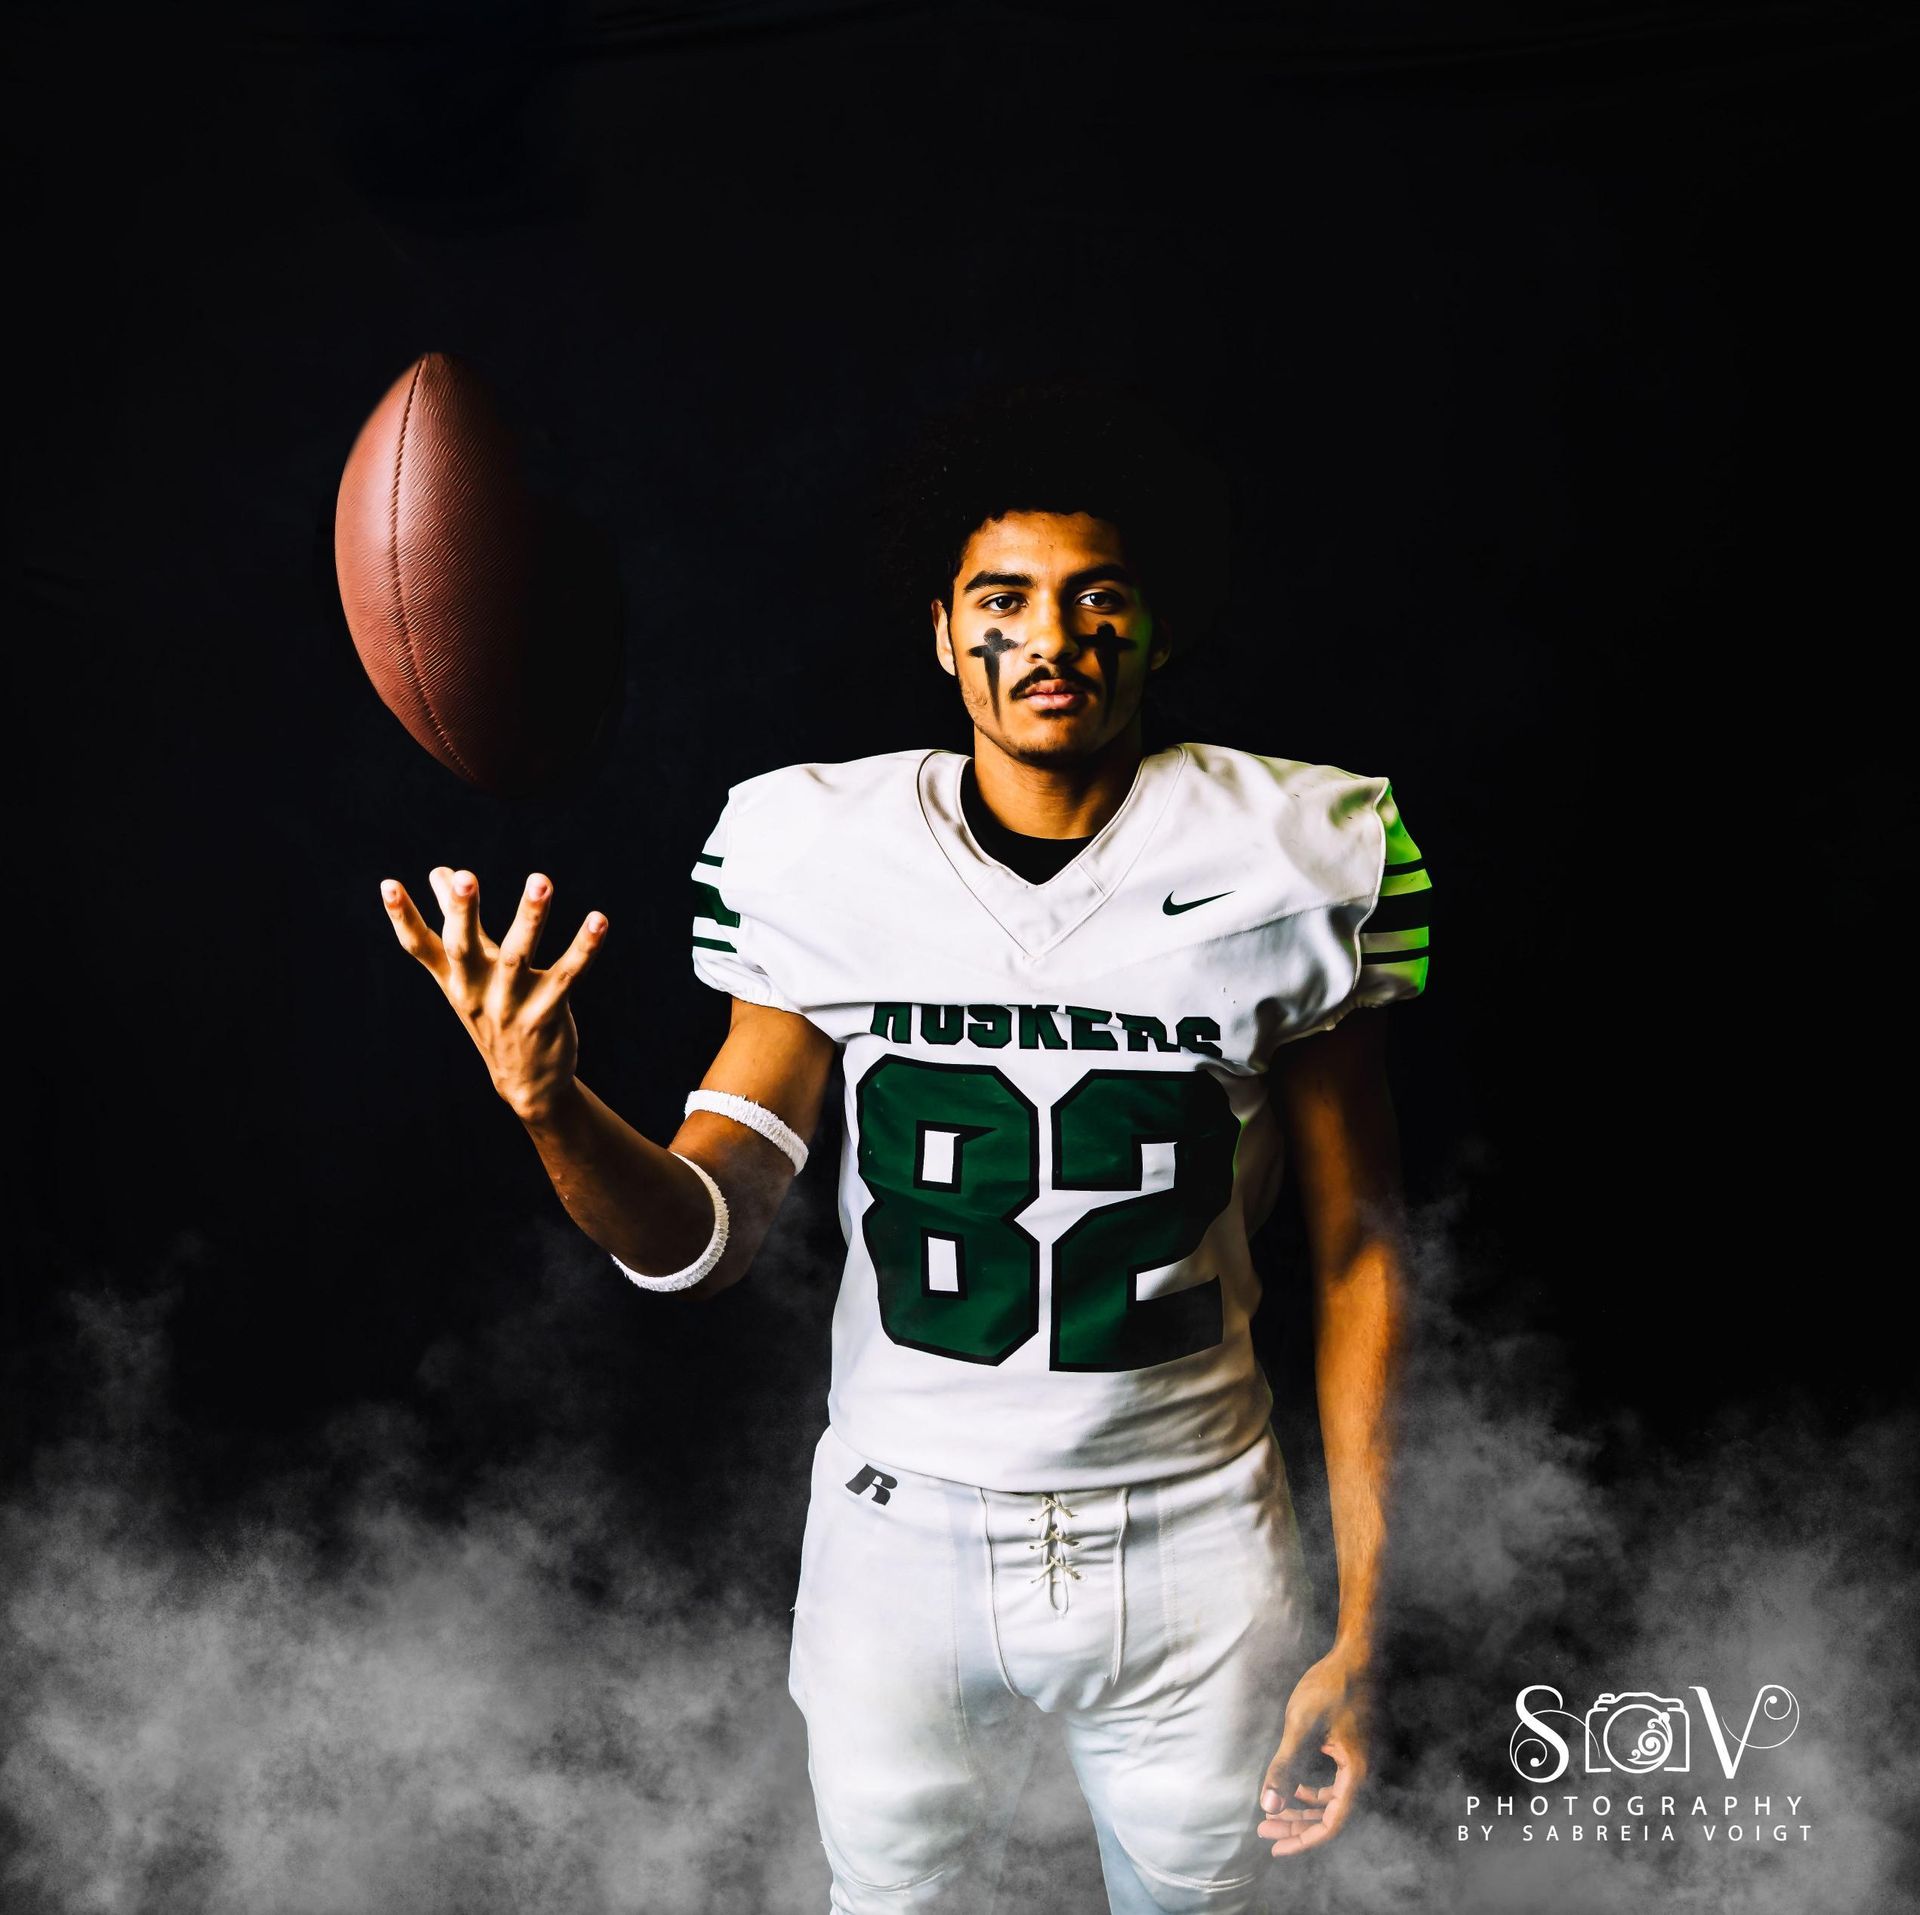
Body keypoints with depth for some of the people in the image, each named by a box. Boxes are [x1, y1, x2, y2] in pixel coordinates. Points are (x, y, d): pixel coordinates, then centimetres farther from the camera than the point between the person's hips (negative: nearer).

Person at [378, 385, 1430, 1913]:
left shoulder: (1283, 865, -11)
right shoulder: (829, 858, -9)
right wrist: (548, 1105, -31)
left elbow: (1358, 1256, -5)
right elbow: (704, 1241, -9)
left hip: (1194, 1544, 0)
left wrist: (1363, 1627, -4)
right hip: (903, 1532, 1)